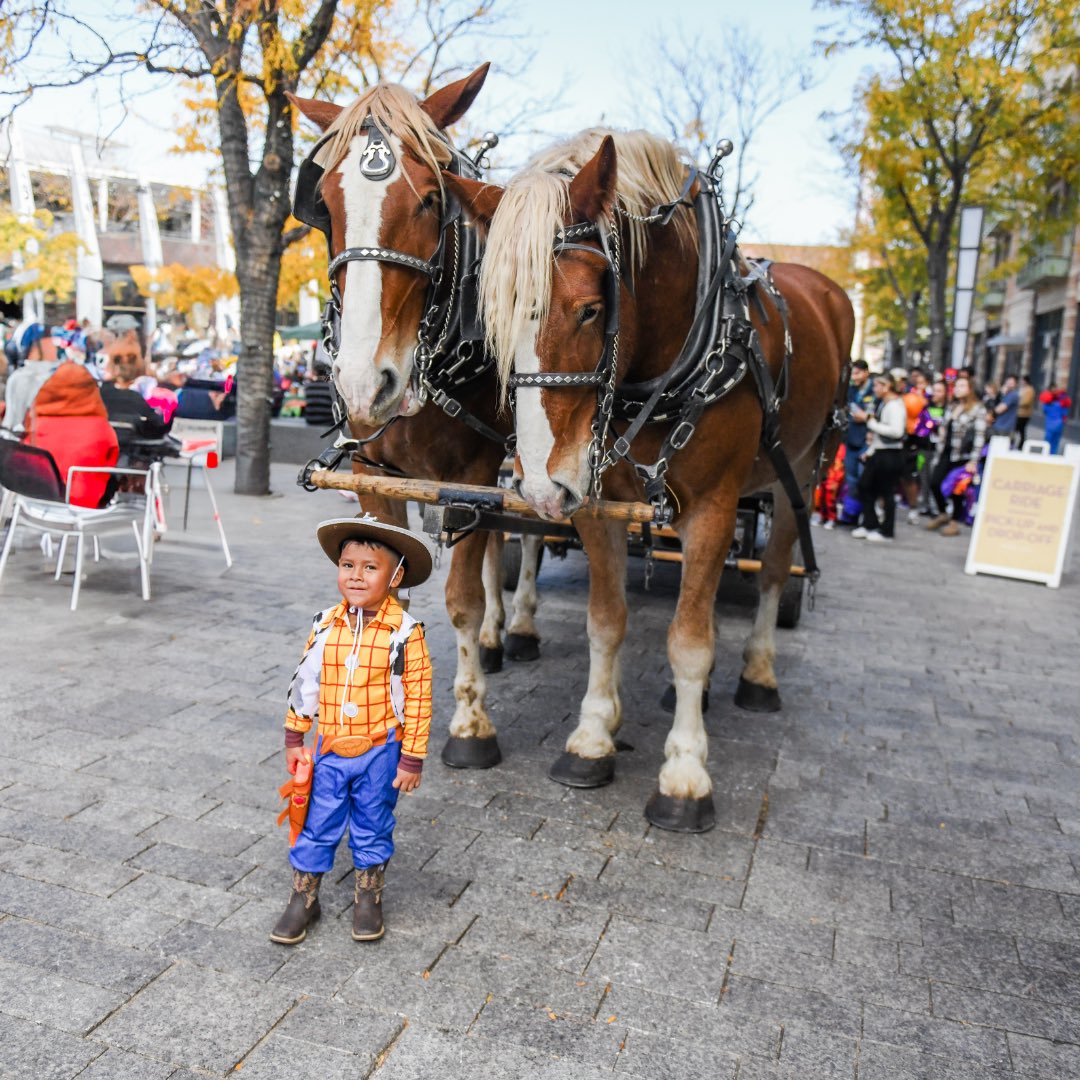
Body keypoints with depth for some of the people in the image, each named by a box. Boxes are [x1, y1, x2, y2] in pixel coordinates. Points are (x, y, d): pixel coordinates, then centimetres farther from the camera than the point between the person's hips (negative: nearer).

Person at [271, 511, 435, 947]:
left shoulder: (403, 633, -15)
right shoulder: (326, 626, -5)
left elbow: (418, 699, -12)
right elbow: (303, 684, 5)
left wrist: (412, 760, -10)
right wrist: (294, 739, 8)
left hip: (379, 752, -2)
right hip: (328, 749, 2)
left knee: (372, 829, 15)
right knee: (316, 826, 12)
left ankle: (367, 899, 35)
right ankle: (303, 898, 31)